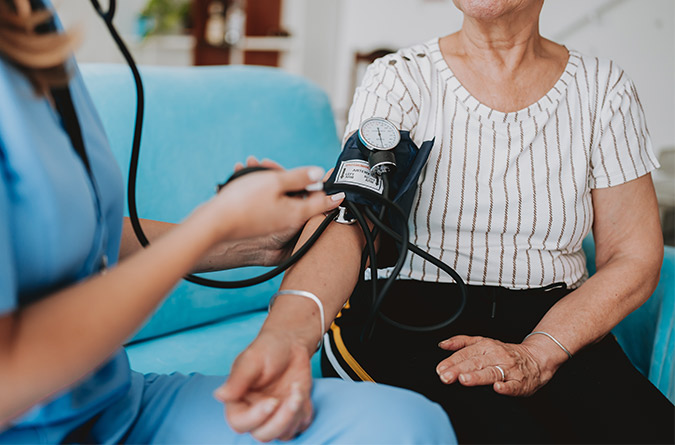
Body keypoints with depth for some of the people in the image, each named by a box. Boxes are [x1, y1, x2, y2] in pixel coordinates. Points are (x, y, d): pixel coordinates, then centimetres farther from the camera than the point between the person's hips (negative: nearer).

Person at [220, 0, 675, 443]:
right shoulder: (400, 79, -2)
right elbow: (345, 222, -18)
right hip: (406, 317, -2)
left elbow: (636, 258, 2)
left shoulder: (604, 88, 5)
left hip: (554, 323, 3)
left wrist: (537, 354, -16)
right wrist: (286, 332, -40)